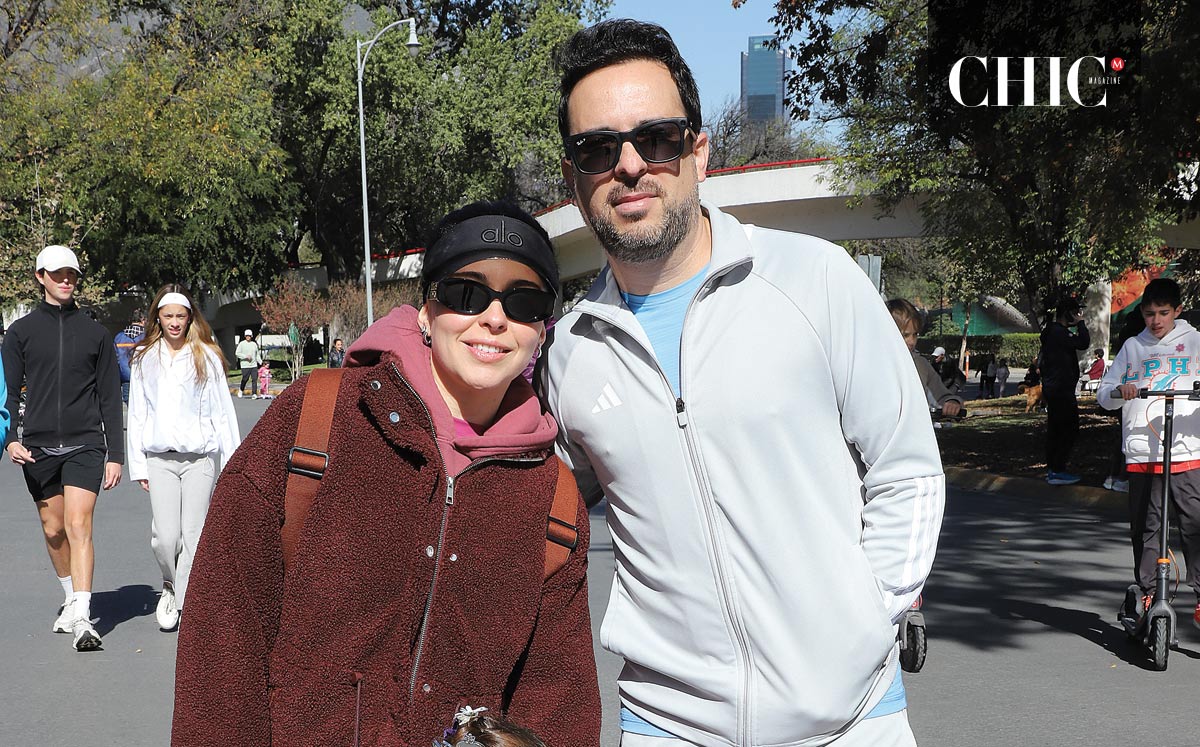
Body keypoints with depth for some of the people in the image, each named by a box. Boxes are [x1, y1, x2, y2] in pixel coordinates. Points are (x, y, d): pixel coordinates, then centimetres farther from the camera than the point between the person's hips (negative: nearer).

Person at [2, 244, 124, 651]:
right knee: (53, 531, 11)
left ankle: (81, 617, -18)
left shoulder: (95, 333, 6)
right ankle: (72, 598, 31)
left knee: (78, 527, -14)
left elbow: (110, 399, 8)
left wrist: (115, 454, 3)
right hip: (38, 447, 2)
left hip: (85, 445, -2)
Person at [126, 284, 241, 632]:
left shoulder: (206, 356, 5)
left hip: (200, 456, -1)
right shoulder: (144, 359, 10)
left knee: (193, 534, -2)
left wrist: (233, 462, 3)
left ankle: (183, 601, 9)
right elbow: (136, 415, 13)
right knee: (165, 536, -7)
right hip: (159, 458, 1)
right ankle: (170, 585, 20)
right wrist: (138, 464, 8)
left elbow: (222, 411, 5)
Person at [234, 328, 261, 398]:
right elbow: (237, 353, -5)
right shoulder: (241, 344, 1)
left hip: (254, 365, 3)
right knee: (245, 379, 0)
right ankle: (241, 389, 28)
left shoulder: (254, 344, 14)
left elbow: (257, 354, 19)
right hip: (245, 365, -3)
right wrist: (246, 356, -14)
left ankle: (254, 394, -6)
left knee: (254, 379, -6)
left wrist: (260, 362, 6)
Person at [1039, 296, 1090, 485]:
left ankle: (1052, 468, 18)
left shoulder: (1050, 331, 15)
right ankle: (1057, 471, -10)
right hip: (1062, 389, -11)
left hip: (1051, 387, 11)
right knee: (1069, 428, -8)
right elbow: (1083, 343, -22)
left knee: (1055, 429, 14)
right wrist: (1080, 322, -11)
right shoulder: (1060, 332, -16)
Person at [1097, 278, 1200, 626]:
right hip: (1141, 454, 2)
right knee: (1143, 529, 4)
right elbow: (1104, 394, 13)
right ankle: (1146, 595, 14)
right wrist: (1118, 392, -9)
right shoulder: (1132, 347, 13)